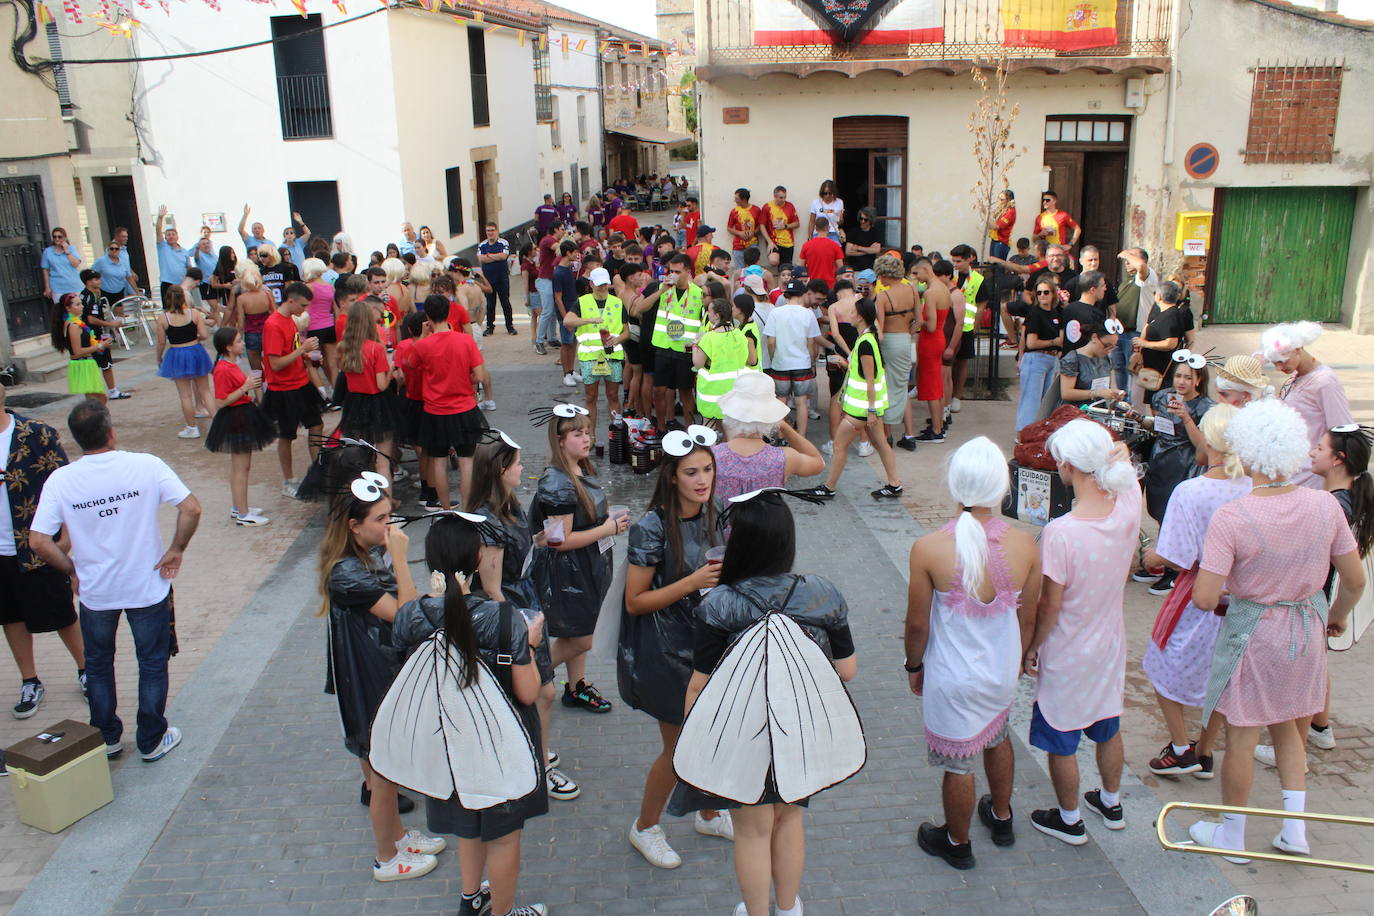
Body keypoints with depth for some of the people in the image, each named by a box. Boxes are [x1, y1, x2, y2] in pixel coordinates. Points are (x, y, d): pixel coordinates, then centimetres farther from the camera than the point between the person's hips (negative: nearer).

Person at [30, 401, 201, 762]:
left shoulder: (60, 480, -13)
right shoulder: (146, 466, -16)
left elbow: (38, 542, -14)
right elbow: (191, 509, -20)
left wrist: (72, 570, 1)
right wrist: (176, 550, -7)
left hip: (94, 592, 1)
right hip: (147, 586, -1)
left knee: (98, 666, 23)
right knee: (152, 664, 16)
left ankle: (106, 739, 36)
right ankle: (152, 741, 27)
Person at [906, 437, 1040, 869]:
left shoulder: (928, 549, -26)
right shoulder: (1025, 545, -16)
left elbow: (918, 623, -14)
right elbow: (1027, 618, -2)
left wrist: (914, 665, 5)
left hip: (953, 679, -4)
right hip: (1002, 670, 4)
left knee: (958, 763, 16)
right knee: (996, 738, 31)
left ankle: (957, 843, 40)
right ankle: (1001, 818, 53)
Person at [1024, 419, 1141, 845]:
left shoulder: (1060, 533, -33)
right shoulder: (1128, 509, -16)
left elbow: (1050, 606, -21)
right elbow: (1124, 462, 7)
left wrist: (1032, 647, -7)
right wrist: (1119, 455, -12)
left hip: (1066, 658, -6)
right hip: (1110, 648, 6)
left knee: (1061, 743, 16)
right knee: (1108, 728, 27)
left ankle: (1069, 821, 36)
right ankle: (1111, 804, 48)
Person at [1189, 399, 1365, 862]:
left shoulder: (1231, 517, -26)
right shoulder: (1325, 505, -12)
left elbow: (1204, 598, -25)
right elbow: (1355, 580, -1)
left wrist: (1224, 593, -1)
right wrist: (1336, 615, 19)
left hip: (1252, 633, -5)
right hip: (1308, 628, 5)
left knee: (1240, 740, 13)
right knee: (1287, 729, 27)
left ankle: (1231, 836, 30)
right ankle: (1295, 828, 30)